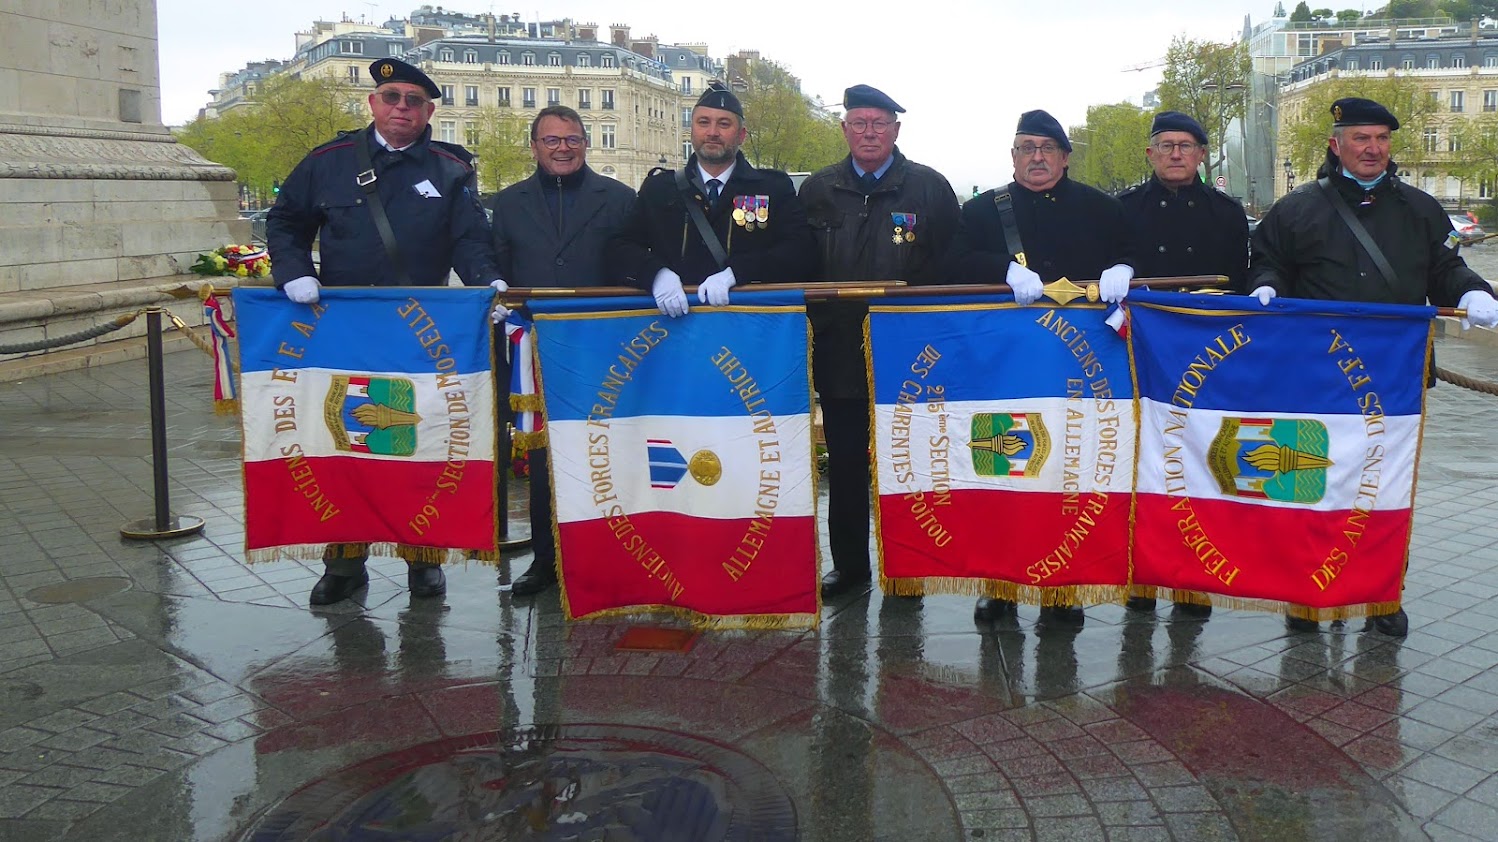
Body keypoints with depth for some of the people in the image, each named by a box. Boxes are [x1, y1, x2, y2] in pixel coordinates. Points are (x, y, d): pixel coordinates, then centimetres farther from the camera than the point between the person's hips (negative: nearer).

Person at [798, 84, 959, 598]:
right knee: (844, 464, 9)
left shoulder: (930, 188, 3)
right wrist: (813, 317, 0)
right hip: (838, 353, 3)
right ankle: (849, 564, 20)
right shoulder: (818, 191, 10)